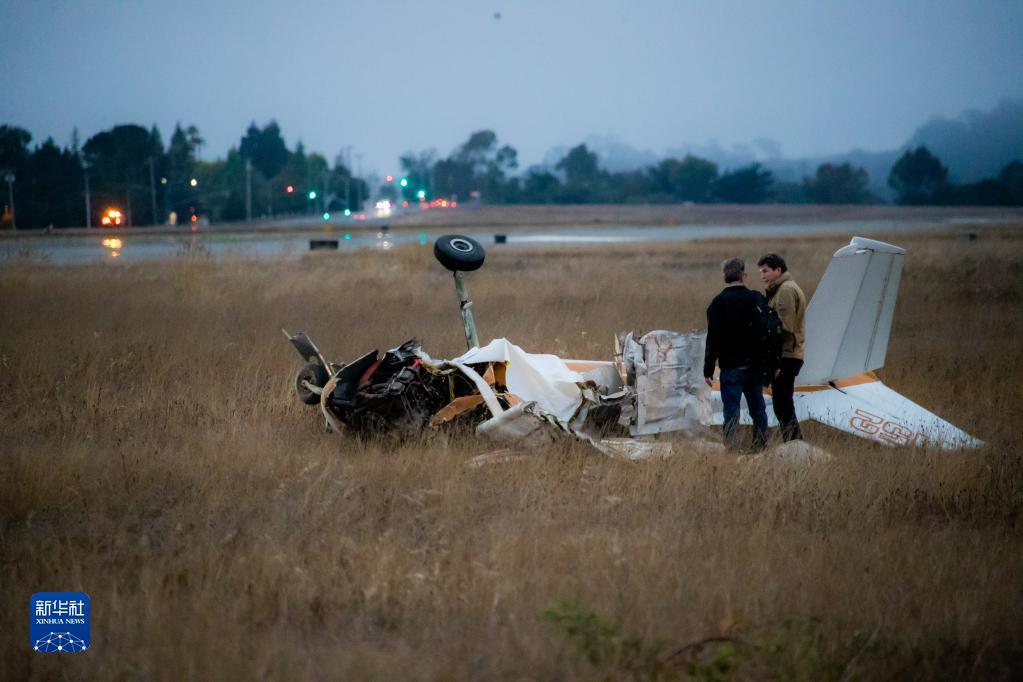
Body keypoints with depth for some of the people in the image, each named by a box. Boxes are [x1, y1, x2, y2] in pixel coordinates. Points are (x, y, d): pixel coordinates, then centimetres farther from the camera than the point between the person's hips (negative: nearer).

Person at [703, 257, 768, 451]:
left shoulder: (718, 303, -9)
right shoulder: (757, 299, 2)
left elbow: (713, 339, -12)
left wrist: (708, 370, -8)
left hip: (731, 368, -4)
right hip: (754, 366, 4)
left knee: (731, 410, -3)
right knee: (758, 408, 14)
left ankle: (731, 448, -8)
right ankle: (761, 446, 18)